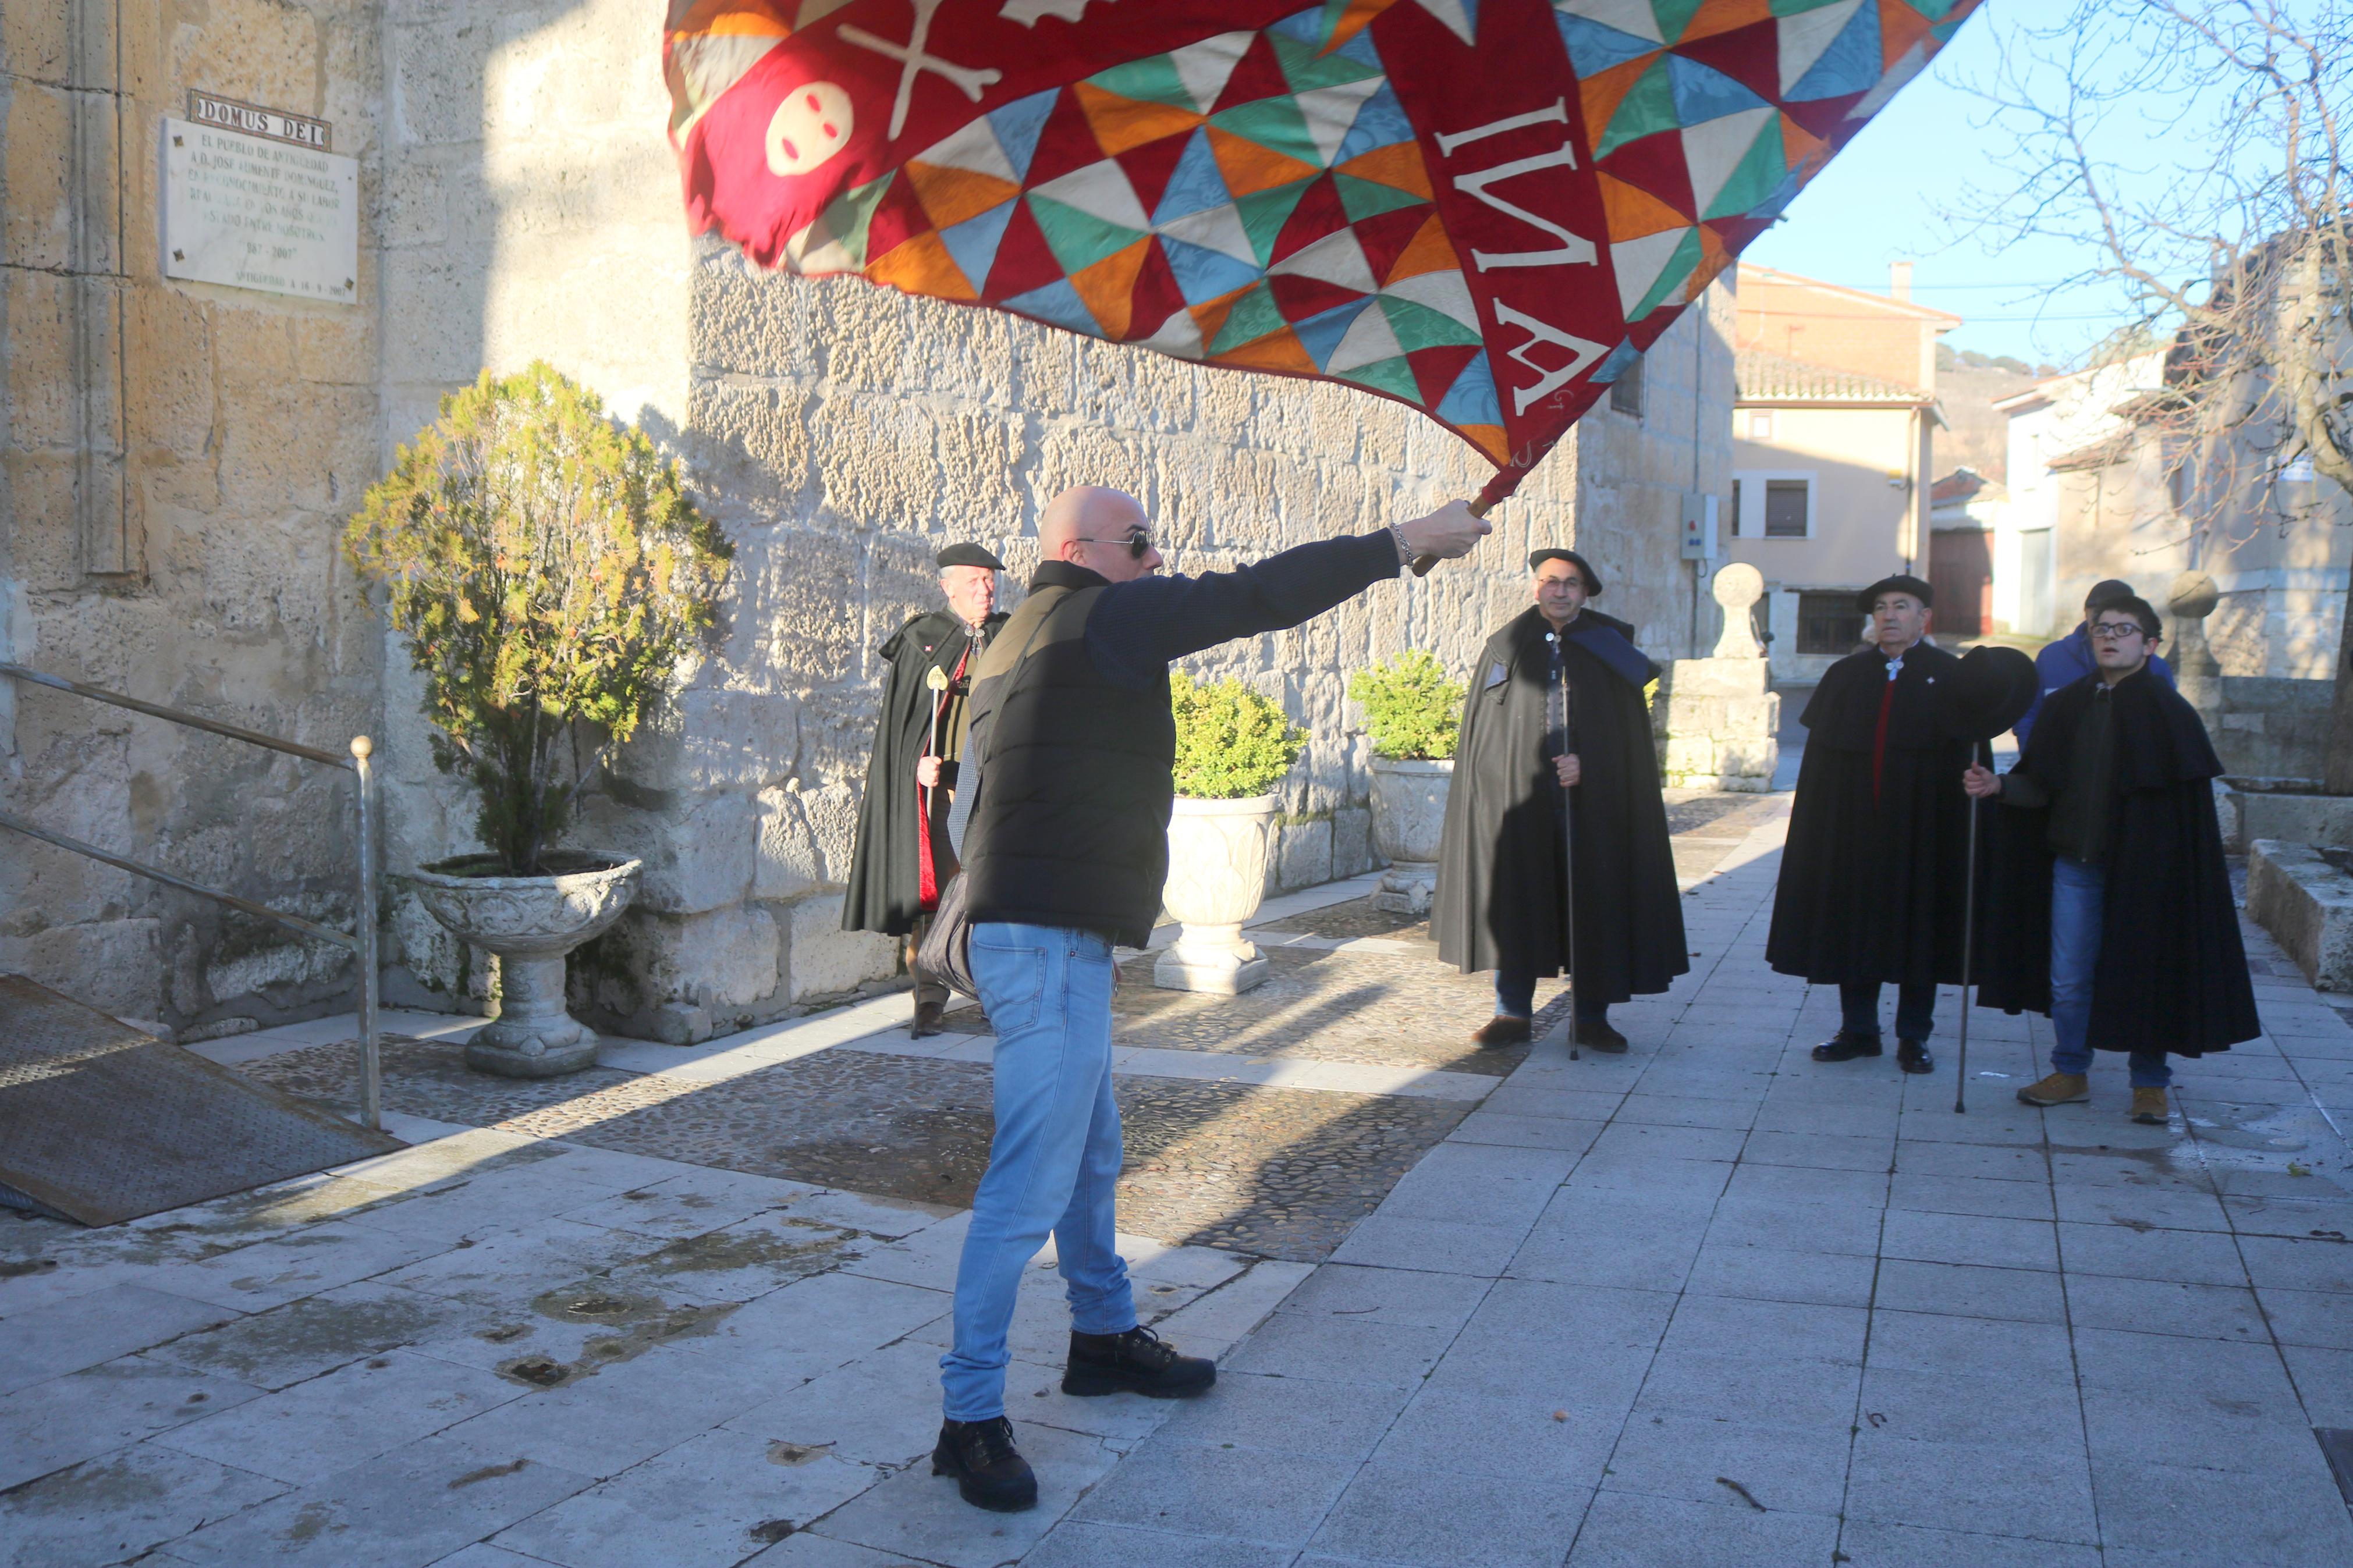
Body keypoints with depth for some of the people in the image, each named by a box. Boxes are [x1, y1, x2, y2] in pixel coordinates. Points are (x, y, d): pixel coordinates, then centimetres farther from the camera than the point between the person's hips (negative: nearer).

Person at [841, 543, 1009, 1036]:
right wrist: (918, 764, -13)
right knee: (932, 885, -2)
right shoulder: (920, 640, 4)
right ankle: (930, 996, 4)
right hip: (937, 783, -2)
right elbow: (899, 718, 2)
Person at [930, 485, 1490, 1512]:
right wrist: (1403, 542, -11)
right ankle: (970, 1418, -2)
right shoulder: (1103, 617, -12)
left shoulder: (1027, 637, 19)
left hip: (1043, 935, 11)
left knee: (1091, 1154, 22)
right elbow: (1254, 597, -16)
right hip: (1051, 941, -11)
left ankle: (1104, 1336, 38)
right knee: (1031, 1183, -8)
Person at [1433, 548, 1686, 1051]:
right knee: (1515, 903, 3)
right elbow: (1481, 730, 5)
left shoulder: (1611, 648, 6)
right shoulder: (1506, 647, 7)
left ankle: (1591, 1017, 15)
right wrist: (1489, 795, -6)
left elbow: (1628, 729, 2)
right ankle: (1513, 1013, 14)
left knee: (1594, 907, 4)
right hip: (1518, 799, 0)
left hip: (1592, 801, 0)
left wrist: (1587, 763, -14)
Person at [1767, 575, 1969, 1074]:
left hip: (1921, 827, -2)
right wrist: (1816, 824, -3)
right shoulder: (1846, 675, 9)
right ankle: (1858, 1029, 19)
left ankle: (1913, 1037, 15)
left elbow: (1969, 754, -3)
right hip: (1853, 824, 3)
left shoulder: (1951, 676, 1)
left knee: (1918, 928, 4)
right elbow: (1819, 754, 6)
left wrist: (1965, 820, -13)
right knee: (1854, 926, 7)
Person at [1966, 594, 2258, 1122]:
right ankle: (2071, 1073, 23)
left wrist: (2163, 865, -15)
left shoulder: (2168, 712, -5)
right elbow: (2042, 786, 6)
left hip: (2140, 865, -3)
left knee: (2144, 973, 5)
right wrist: (1998, 786, -12)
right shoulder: (2069, 706, 6)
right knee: (2068, 977, 7)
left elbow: (2189, 802, -7)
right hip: (2074, 861, 3)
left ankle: (2150, 1083, 19)